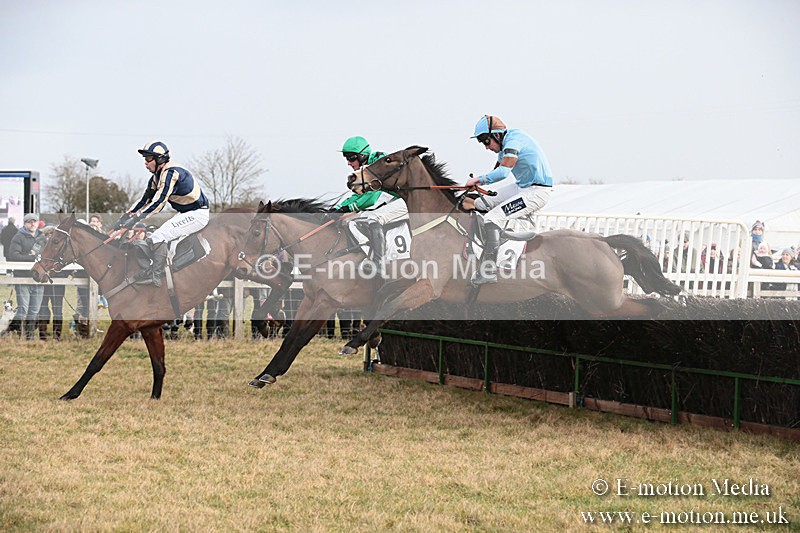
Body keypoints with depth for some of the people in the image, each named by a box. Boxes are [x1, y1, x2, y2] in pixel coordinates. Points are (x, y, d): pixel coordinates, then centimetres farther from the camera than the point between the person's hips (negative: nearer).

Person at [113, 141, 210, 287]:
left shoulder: (171, 173, -22)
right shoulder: (157, 176, 9)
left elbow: (158, 202, -29)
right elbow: (145, 199, 12)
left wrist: (135, 219, -32)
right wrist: (125, 217, 2)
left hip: (198, 214, -10)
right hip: (185, 213, 10)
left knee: (159, 236, -21)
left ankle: (156, 275, -19)